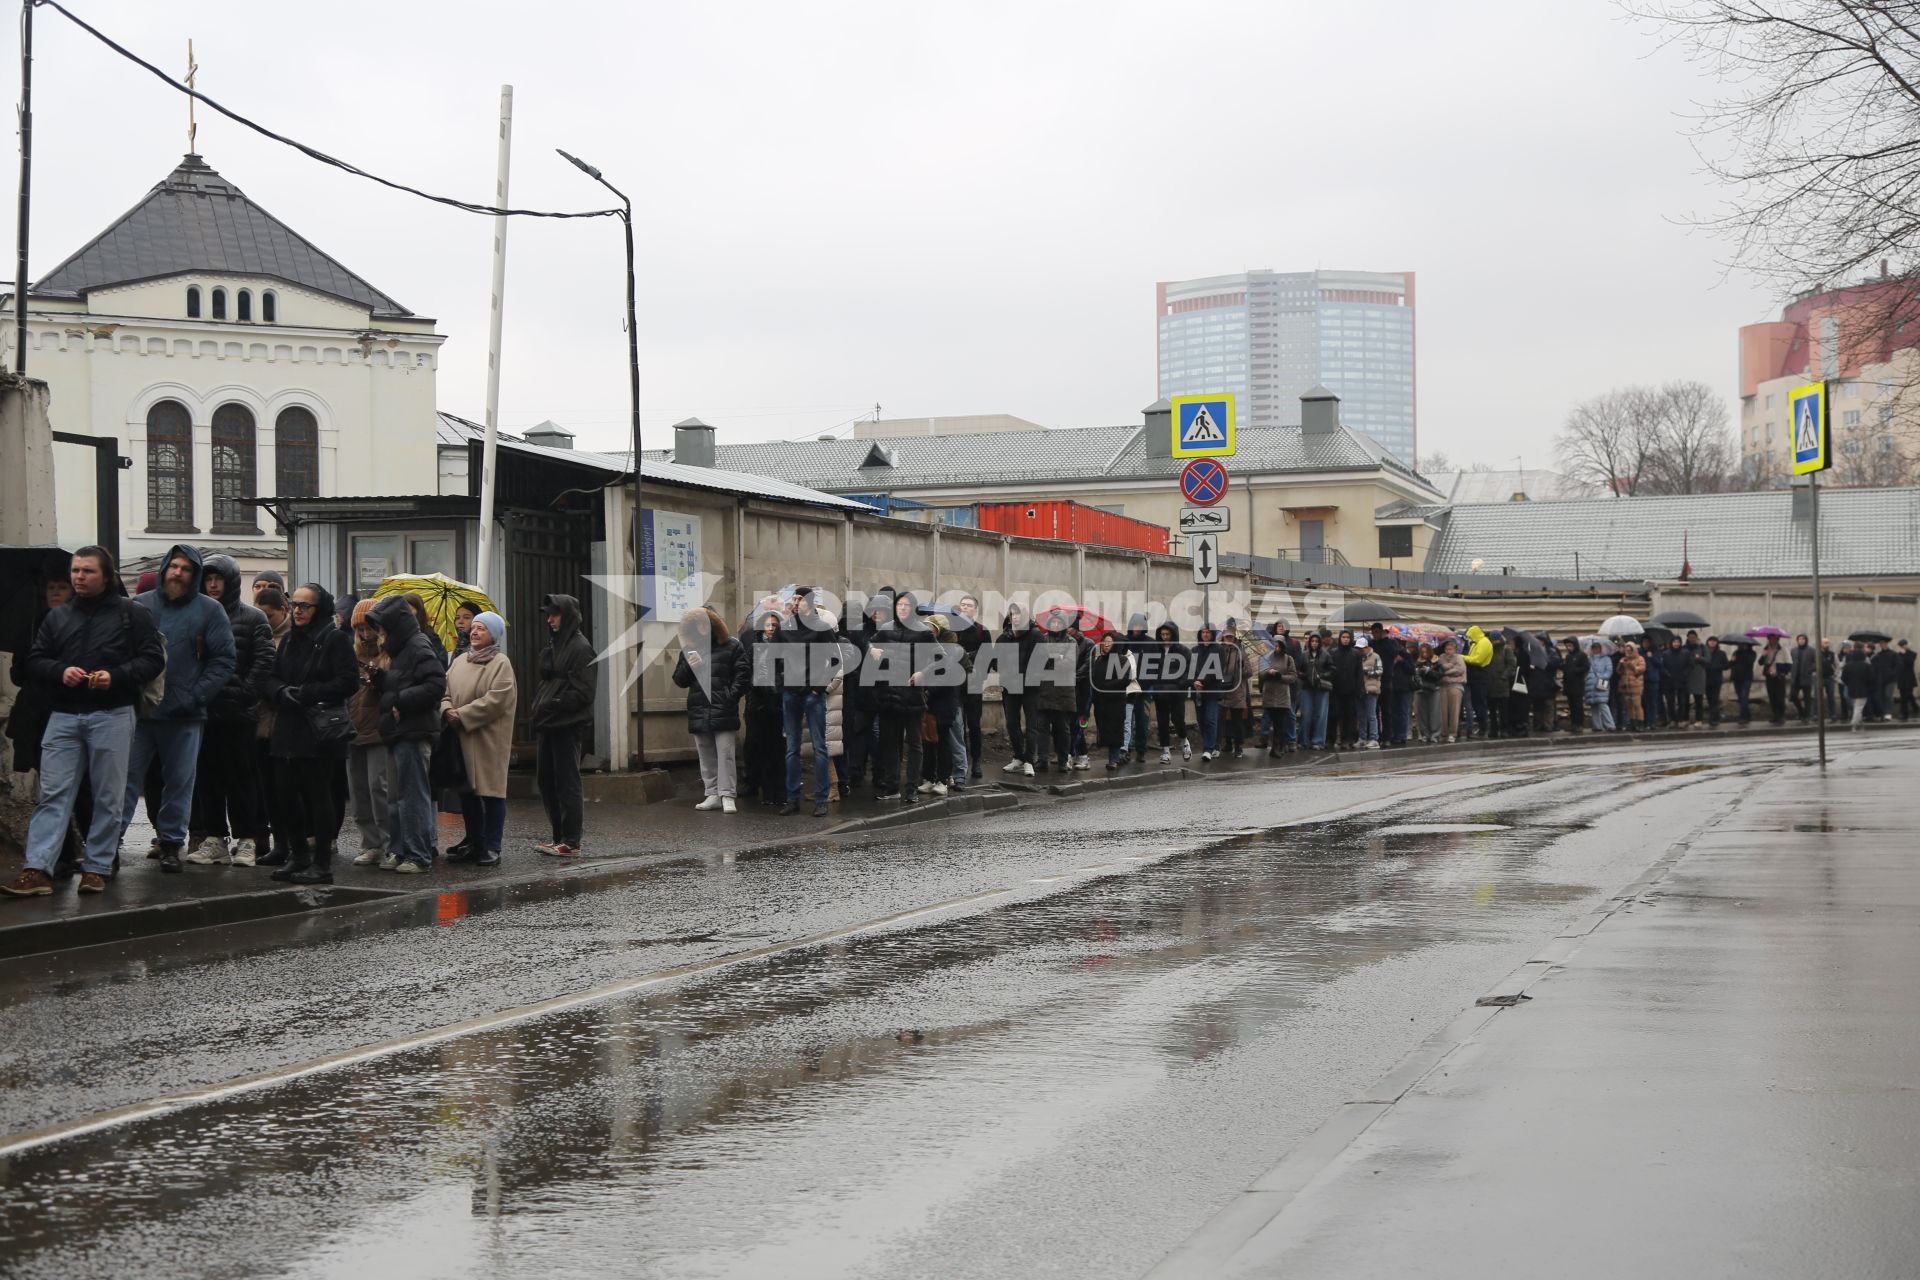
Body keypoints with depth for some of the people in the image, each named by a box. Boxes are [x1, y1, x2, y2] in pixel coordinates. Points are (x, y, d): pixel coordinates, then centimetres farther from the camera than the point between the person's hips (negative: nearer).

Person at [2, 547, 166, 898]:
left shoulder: (132, 614, 3)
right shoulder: (57, 616, 14)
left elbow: (153, 658, -2)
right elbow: (34, 662, 13)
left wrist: (116, 676, -17)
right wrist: (60, 672, -8)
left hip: (112, 716, -3)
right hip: (63, 715, 3)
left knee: (108, 796, 3)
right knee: (53, 794, -4)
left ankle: (96, 868, 11)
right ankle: (37, 870, -9)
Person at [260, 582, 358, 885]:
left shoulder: (335, 639, -5)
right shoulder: (290, 640, 17)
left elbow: (347, 682, -14)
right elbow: (272, 678, 15)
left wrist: (307, 693, -16)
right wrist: (283, 691, -8)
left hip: (319, 731, -7)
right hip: (288, 729, 7)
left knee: (318, 794, -3)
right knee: (285, 792, 7)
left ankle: (322, 863, 2)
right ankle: (298, 856, 21)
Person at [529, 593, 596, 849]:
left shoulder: (580, 647, -10)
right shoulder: (554, 645, 16)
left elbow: (582, 693, -16)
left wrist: (551, 707, -18)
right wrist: (537, 709, 7)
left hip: (567, 726, -9)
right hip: (547, 725, 9)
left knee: (567, 783, -4)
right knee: (546, 781, 10)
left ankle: (571, 842, 1)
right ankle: (559, 837, 17)